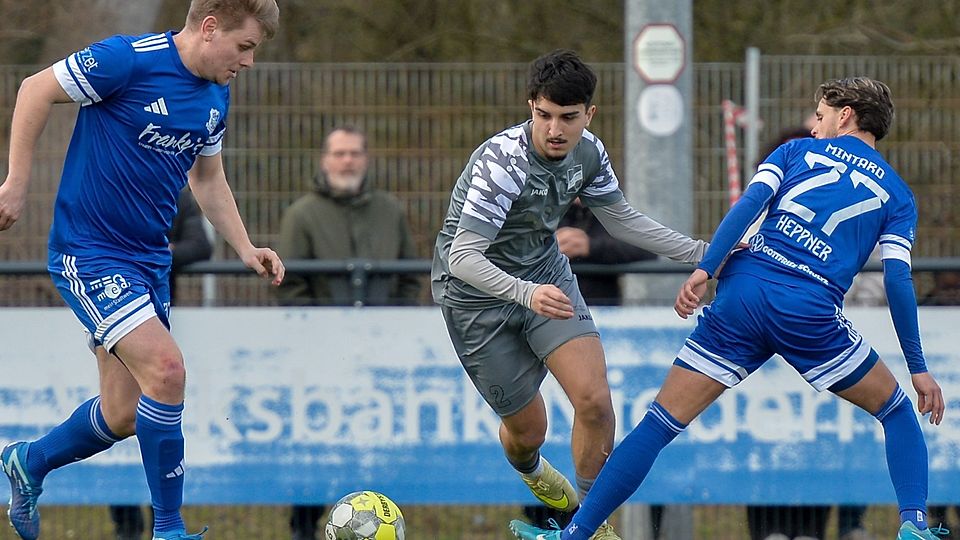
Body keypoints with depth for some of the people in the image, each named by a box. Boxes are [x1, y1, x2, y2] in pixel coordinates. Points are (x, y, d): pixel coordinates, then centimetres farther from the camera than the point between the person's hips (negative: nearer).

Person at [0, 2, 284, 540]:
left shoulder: (216, 95, 6)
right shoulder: (130, 60, -18)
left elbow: (208, 177, 20)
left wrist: (246, 247, 8)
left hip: (150, 260, 8)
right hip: (88, 252, -8)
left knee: (124, 416, 8)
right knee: (166, 368, -22)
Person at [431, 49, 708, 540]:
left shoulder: (587, 152, -10)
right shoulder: (503, 162, -32)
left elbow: (621, 219, 9)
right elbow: (463, 258, -35)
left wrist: (701, 253, 6)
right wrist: (527, 294, -51)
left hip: (546, 275, 5)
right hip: (476, 294, -5)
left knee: (594, 399, -16)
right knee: (527, 428, 5)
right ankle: (529, 469, 45)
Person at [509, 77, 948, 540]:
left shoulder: (798, 151, 19)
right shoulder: (896, 193, 17)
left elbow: (749, 203, 0)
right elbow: (898, 280, 5)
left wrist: (704, 270, -7)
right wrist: (918, 368, 7)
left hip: (742, 293, 1)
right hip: (813, 315, -1)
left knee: (661, 422, 4)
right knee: (895, 411, 21)